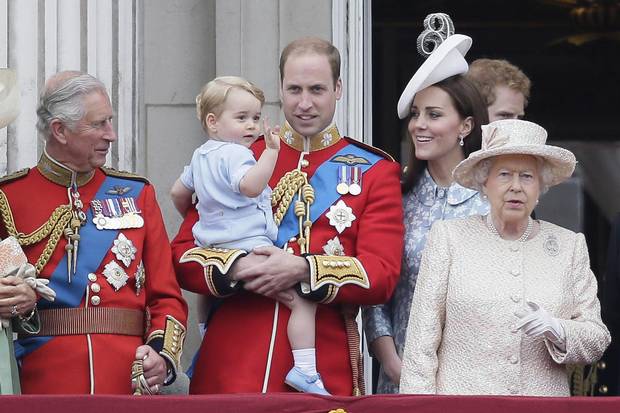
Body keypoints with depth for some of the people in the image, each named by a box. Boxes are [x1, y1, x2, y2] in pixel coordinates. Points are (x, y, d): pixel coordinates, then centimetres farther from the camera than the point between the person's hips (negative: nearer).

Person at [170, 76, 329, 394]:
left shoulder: (200, 156, 17)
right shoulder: (235, 154, -13)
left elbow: (177, 192, 30)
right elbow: (250, 186, -33)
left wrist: (191, 218, 47)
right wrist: (271, 152, -34)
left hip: (213, 251, 10)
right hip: (249, 247, -10)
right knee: (303, 300, -14)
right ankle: (304, 370, -23)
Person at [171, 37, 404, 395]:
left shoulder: (374, 171, 6)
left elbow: (382, 275, -4)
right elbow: (184, 255, 6)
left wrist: (303, 269, -18)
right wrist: (238, 268, -14)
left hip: (325, 367, -1)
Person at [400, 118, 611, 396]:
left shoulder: (569, 246, 13)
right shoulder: (449, 237, 8)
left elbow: (596, 341, 10)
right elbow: (422, 340, 4)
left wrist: (556, 330, -8)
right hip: (461, 402, -2)